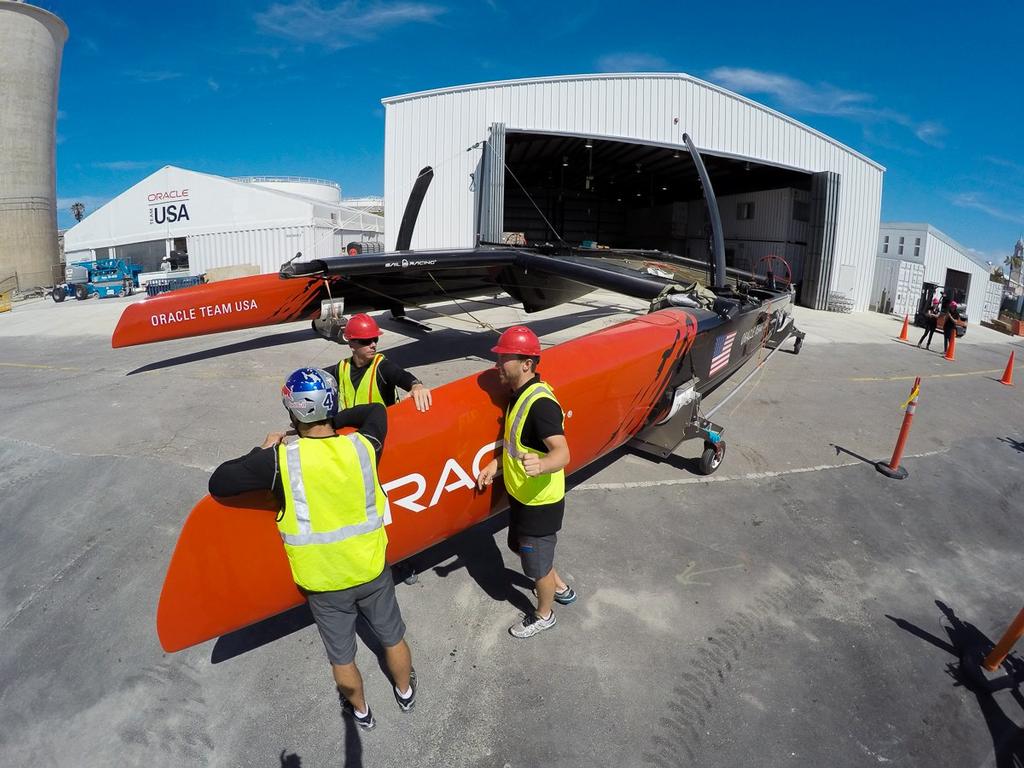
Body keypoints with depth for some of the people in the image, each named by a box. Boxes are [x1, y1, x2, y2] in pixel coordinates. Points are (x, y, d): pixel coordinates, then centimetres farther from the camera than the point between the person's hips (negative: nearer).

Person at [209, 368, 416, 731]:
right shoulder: (363, 445, -16)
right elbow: (376, 410, 5)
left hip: (323, 583, -2)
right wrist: (333, 421, 4)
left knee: (342, 657, 25)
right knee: (393, 637, 28)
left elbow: (218, 483, -13)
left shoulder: (280, 459, -25)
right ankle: (405, 691, 53)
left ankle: (361, 711, 50)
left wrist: (263, 450, -3)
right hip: (372, 571, 2)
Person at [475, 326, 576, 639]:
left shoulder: (541, 403, -29)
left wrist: (541, 465, -57)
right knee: (520, 547, 28)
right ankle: (560, 588, 51)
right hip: (521, 495, 10)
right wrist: (496, 465, 8)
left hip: (539, 502, -10)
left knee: (537, 563, 12)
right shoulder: (521, 394, 3)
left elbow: (562, 452, -38)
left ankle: (544, 615, 40)